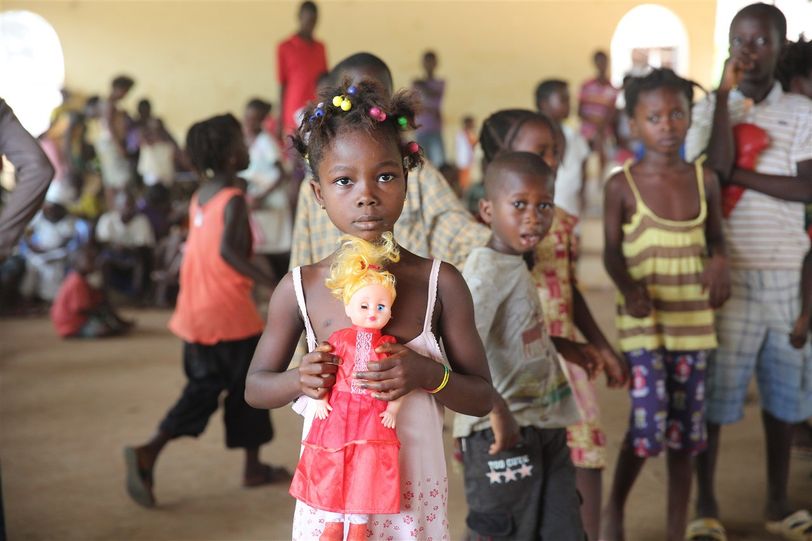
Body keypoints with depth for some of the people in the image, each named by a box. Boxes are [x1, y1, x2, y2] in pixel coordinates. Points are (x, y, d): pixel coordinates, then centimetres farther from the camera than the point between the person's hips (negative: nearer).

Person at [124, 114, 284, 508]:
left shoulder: (199, 197, 11)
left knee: (202, 388, 12)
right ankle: (253, 467, 23)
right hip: (230, 312, -7)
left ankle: (148, 451, -6)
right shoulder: (234, 200, -14)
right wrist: (269, 282, -28)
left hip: (195, 312, 7)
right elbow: (228, 250, -29)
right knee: (248, 385, 10)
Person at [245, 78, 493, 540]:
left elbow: (482, 397, -2)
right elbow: (255, 386, 6)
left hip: (414, 494, 0)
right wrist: (299, 380, -15)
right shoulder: (300, 288, -6)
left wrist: (429, 375, -20)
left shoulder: (440, 282, -7)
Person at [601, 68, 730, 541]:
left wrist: (720, 261, -8)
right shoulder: (623, 184, -5)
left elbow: (715, 237, 14)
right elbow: (612, 251, -4)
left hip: (694, 319, 4)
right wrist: (630, 288, -23)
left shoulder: (704, 179, 3)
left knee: (686, 430, 9)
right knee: (649, 425, -11)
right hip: (644, 320, -3)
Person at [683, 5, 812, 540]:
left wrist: (740, 175, -13)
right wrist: (725, 92, -14)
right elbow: (716, 167, -16)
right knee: (714, 389, 0)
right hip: (728, 271, -2)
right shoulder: (709, 108, 2)